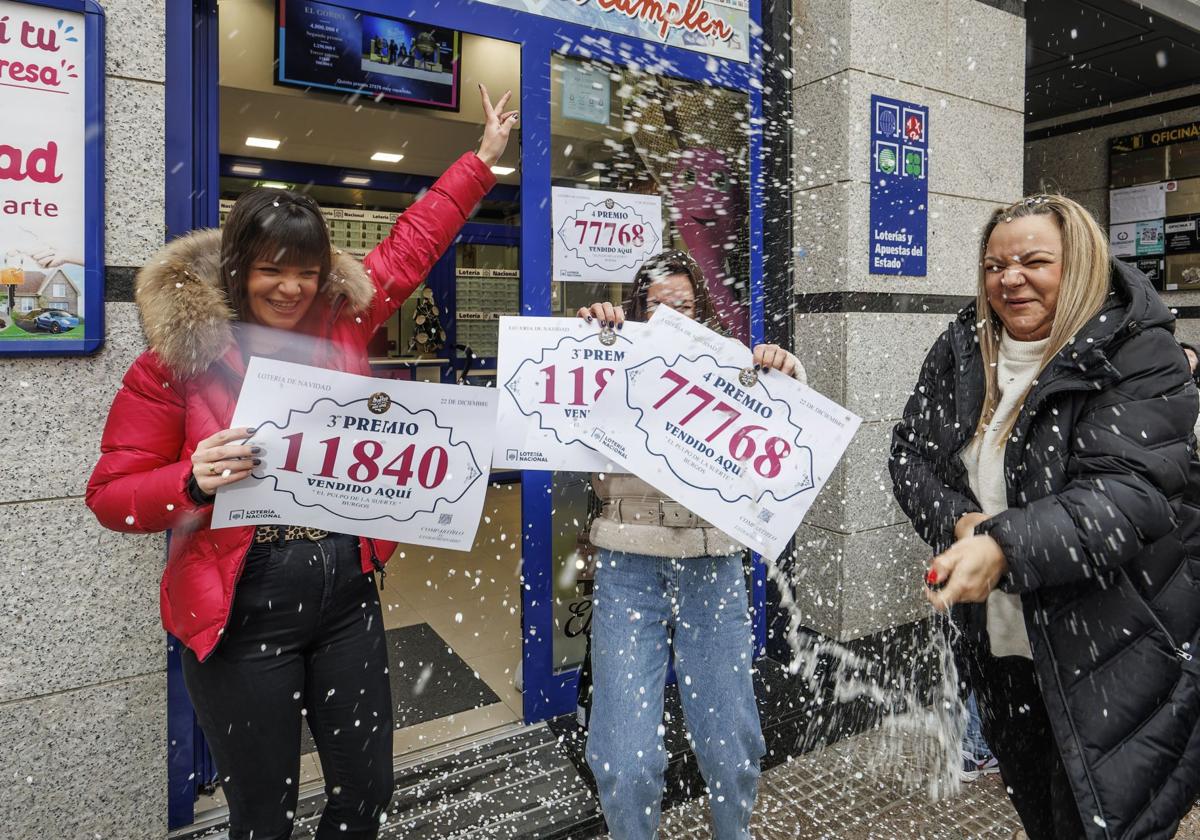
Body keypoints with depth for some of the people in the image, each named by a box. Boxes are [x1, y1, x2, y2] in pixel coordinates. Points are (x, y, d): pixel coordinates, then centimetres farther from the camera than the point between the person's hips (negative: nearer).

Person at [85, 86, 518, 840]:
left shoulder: (342, 323, 2)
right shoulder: (174, 360, -8)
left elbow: (414, 241, 12)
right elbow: (112, 495, -4)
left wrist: (485, 157, 17)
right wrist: (193, 482, -24)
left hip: (348, 598, 4)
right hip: (243, 616, -3)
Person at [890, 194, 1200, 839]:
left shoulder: (1139, 357, -13)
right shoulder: (960, 352, 2)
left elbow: (1130, 491, -26)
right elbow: (909, 456, 1)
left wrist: (1003, 545, -39)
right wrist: (959, 522, -18)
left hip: (1121, 658, -5)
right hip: (1001, 645, 5)